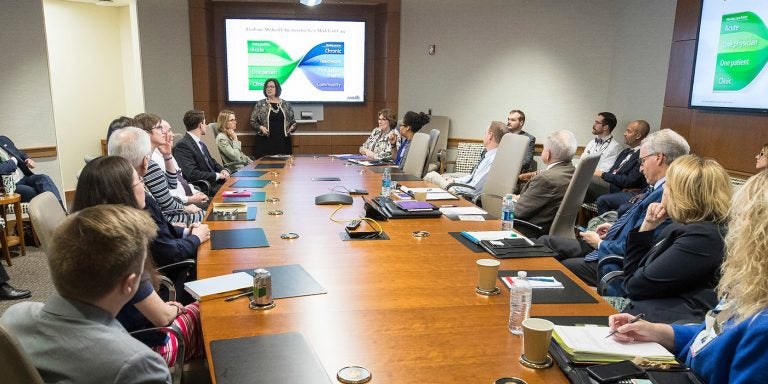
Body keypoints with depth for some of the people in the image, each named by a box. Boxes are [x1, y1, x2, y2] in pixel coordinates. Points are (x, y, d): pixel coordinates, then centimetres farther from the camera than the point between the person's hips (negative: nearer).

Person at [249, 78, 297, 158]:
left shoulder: (286, 105, 11)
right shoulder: (260, 104, 5)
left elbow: (293, 121, 17)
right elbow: (253, 121, 6)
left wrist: (292, 127, -4)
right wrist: (260, 127, -12)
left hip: (283, 142, 2)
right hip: (265, 143, -2)